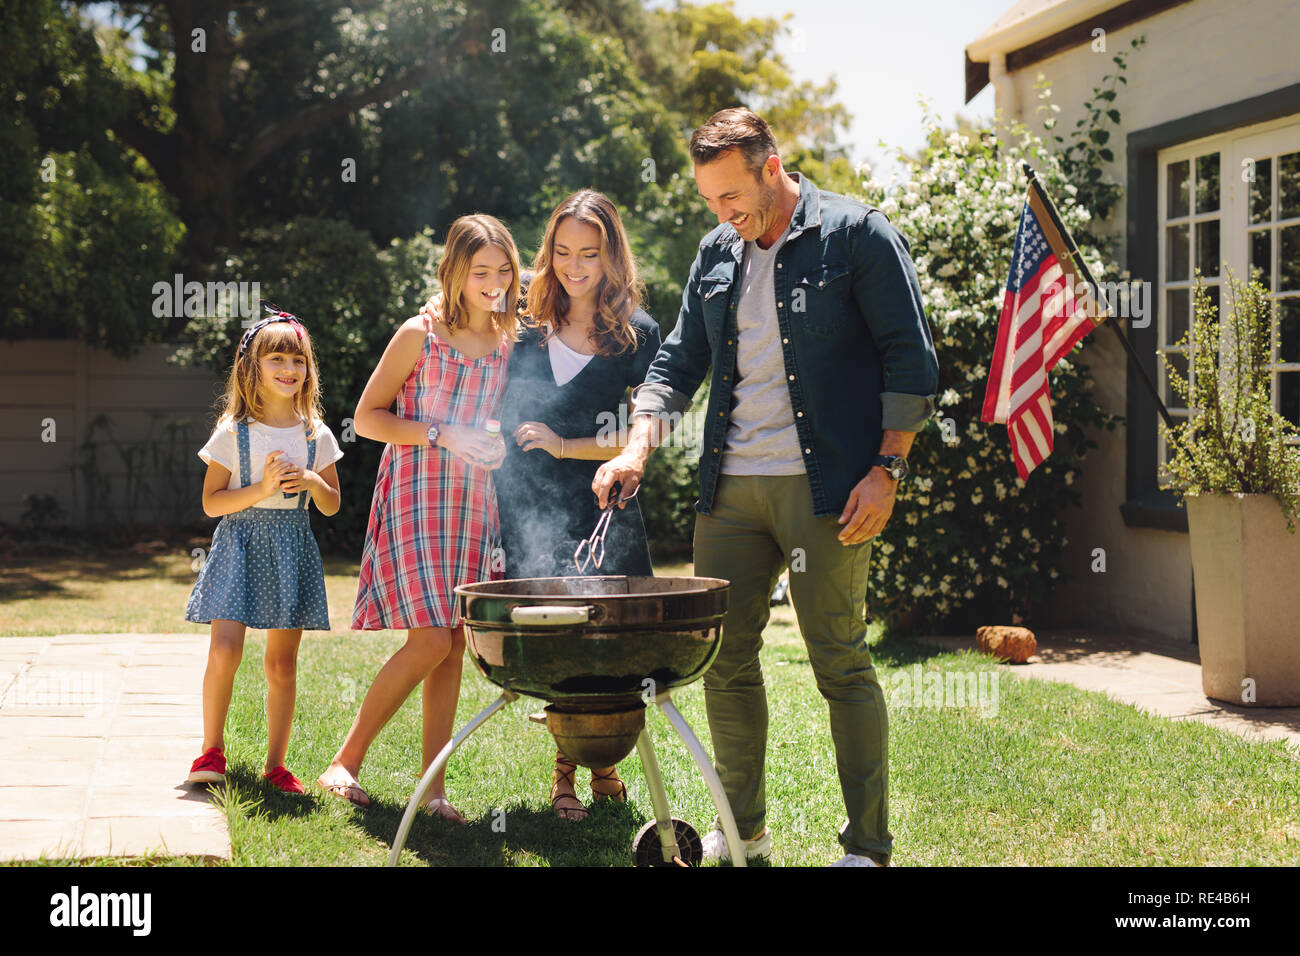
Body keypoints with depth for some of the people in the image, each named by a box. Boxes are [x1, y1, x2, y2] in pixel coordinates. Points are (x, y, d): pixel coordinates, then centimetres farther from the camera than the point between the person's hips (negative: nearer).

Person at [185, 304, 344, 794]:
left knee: (282, 663, 4)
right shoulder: (233, 432, -1)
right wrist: (262, 488, -15)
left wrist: (312, 482, -8)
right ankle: (212, 749, 5)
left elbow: (332, 506, 12)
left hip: (291, 550, 3)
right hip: (241, 542, -2)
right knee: (225, 651, -14)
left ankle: (275, 763, 14)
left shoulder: (317, 435, 7)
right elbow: (210, 502, -3)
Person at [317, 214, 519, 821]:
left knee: (453, 645, 3)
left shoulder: (513, 345, 10)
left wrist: (505, 446, 2)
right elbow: (366, 417, -3)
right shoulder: (419, 336, -5)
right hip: (417, 499, -5)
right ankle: (346, 762, 2)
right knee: (430, 641, -13)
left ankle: (433, 785, 8)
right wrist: (441, 435, -14)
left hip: (476, 506, 5)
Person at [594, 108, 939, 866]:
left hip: (824, 489, -6)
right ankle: (742, 830, 22)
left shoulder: (857, 235, -3)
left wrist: (888, 469, -11)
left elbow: (911, 358, -5)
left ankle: (868, 846, 7)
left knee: (841, 663, -3)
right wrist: (638, 448, 2)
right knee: (724, 660, 8)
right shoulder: (718, 255, 14)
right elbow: (679, 362, 17)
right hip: (732, 490, 6)